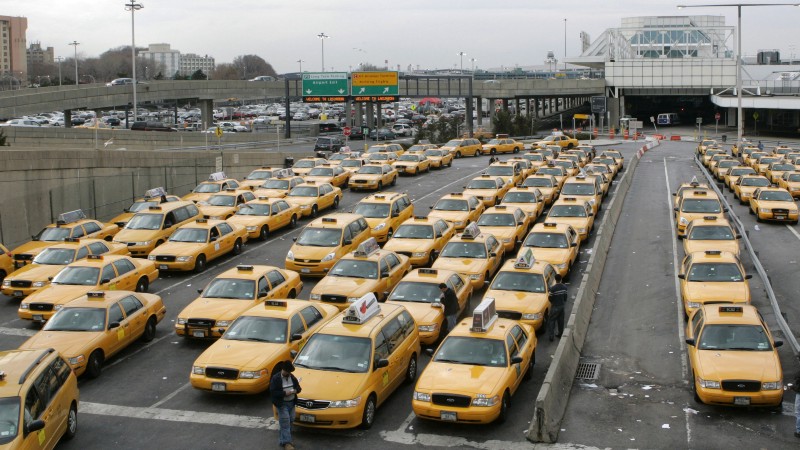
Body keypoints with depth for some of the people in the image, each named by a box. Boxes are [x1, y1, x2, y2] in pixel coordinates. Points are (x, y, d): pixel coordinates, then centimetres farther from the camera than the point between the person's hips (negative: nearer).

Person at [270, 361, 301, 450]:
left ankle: (282, 440, 26)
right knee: (285, 423, -11)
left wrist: (296, 390, -7)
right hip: (282, 404, -7)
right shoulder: (275, 378, -11)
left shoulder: (292, 377, 9)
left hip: (291, 402, 7)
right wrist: (284, 393, -25)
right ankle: (286, 443, -9)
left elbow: (298, 387, 17)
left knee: (290, 421, 11)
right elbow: (273, 392, -17)